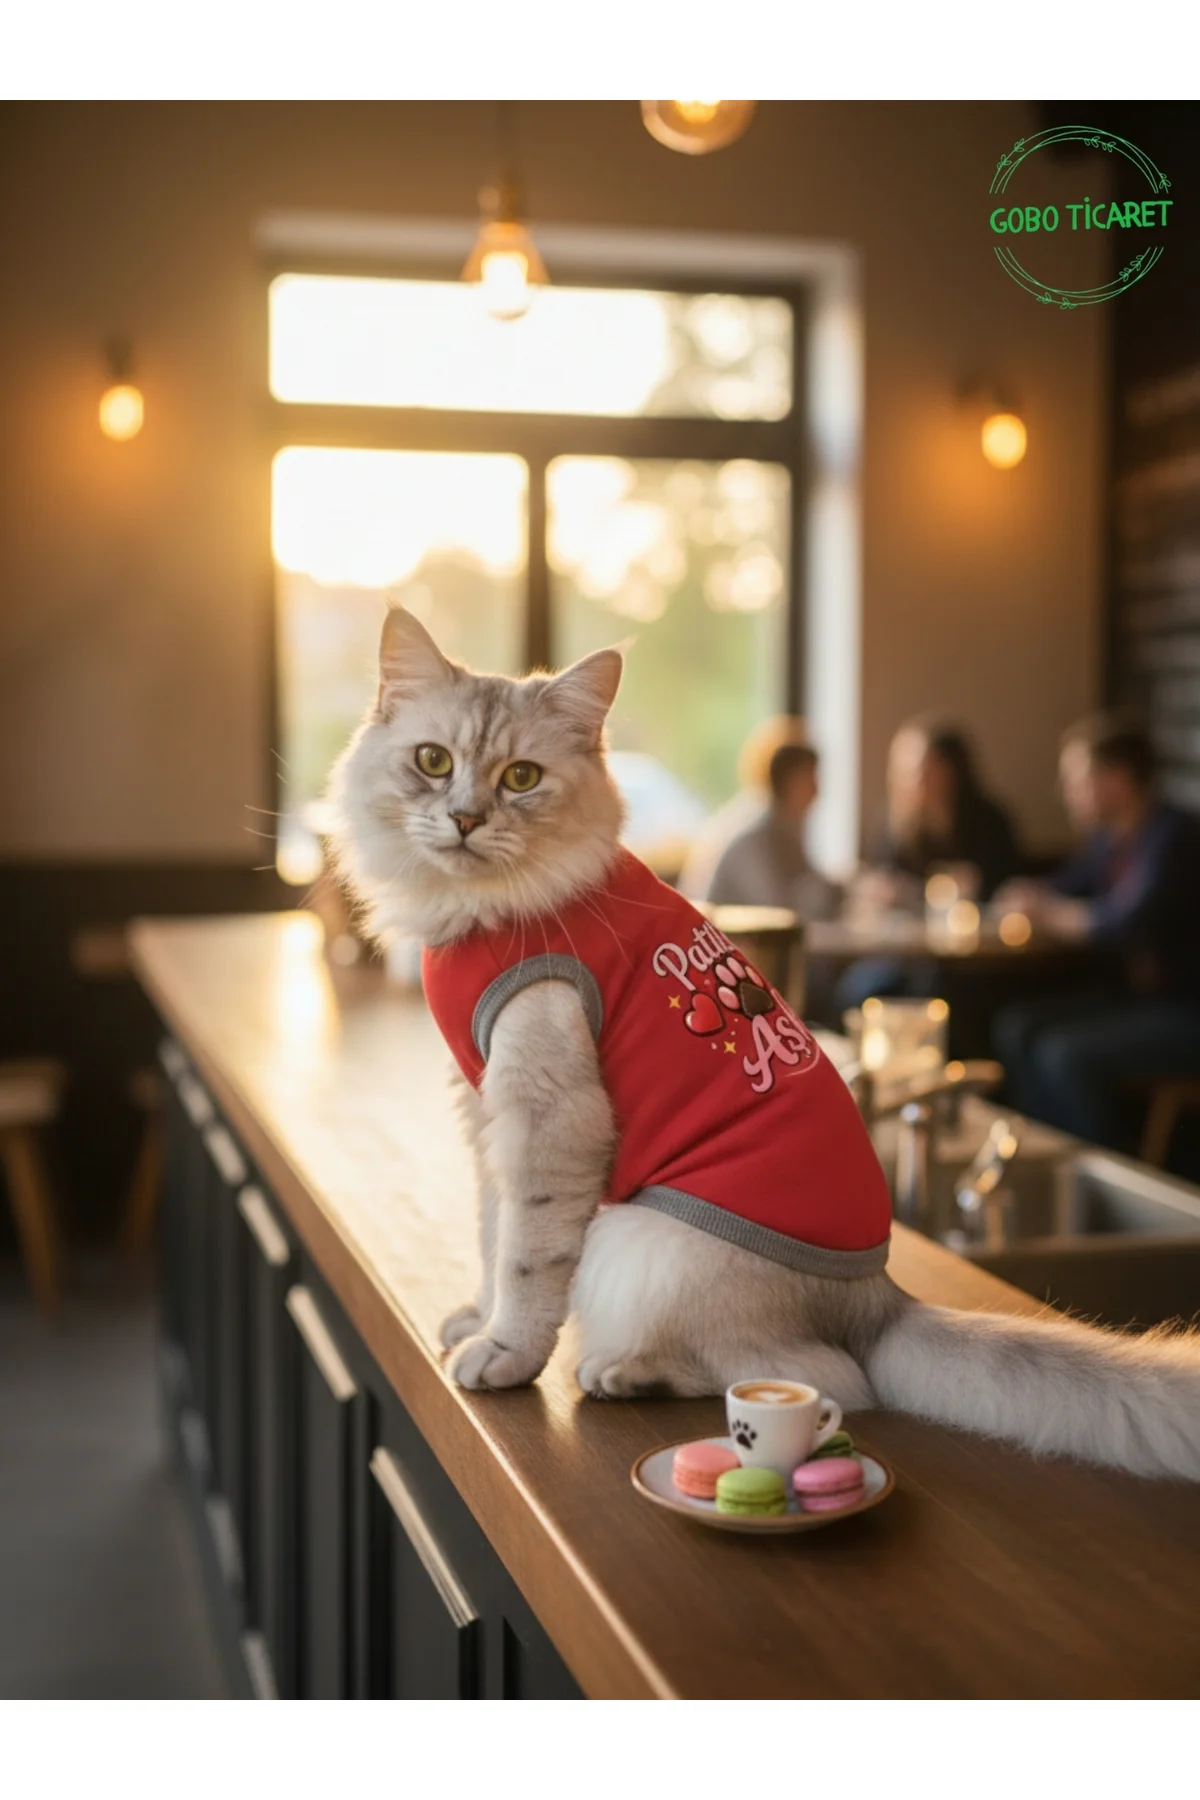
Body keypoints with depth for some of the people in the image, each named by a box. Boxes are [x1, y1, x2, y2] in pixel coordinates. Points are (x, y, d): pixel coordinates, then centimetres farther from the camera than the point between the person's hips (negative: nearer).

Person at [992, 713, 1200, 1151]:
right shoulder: (1110, 837, 7)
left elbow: (1126, 924, -31)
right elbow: (1067, 888, 21)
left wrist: (1051, 913, -15)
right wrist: (1030, 896, -2)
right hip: (1138, 996, 9)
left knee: (1066, 1054, -24)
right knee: (1017, 1029, 0)